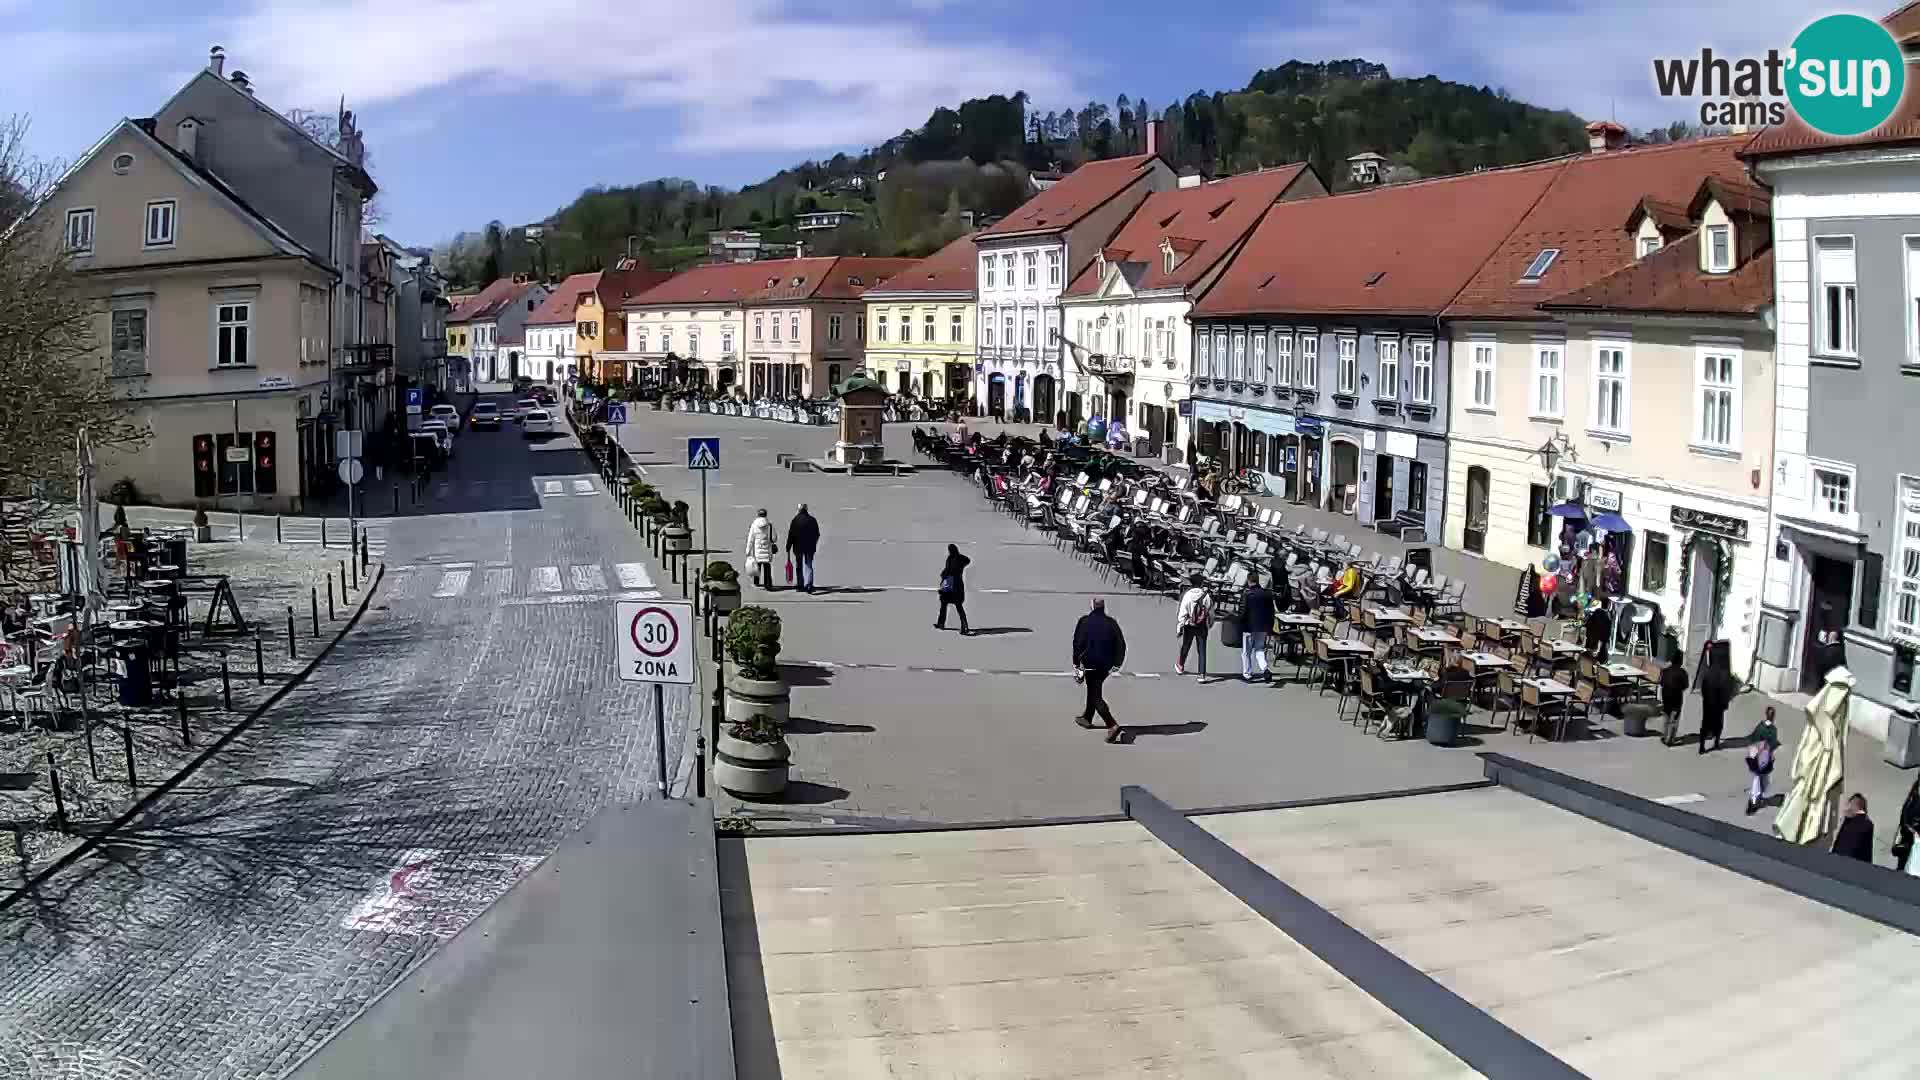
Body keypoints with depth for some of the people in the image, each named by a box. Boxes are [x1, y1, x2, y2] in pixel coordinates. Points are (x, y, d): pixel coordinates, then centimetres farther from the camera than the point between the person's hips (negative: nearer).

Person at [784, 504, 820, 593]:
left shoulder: (795, 520, -8)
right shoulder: (813, 520, 2)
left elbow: (790, 536, -8)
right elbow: (817, 535, 11)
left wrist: (788, 548, -2)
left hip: (798, 548, -2)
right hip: (810, 548, 2)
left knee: (799, 567, 12)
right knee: (808, 566, 3)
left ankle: (800, 585, 17)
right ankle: (808, 585, -14)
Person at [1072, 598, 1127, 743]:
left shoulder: (1084, 621, -11)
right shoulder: (1111, 623, 0)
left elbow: (1078, 644, -12)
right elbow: (1121, 645, 3)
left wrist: (1076, 664, -4)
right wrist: (1116, 664, 12)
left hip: (1090, 664, -5)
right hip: (1106, 665, 5)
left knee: (1095, 696, -3)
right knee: (1094, 690, 26)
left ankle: (1113, 726, -19)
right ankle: (1087, 718, 44)